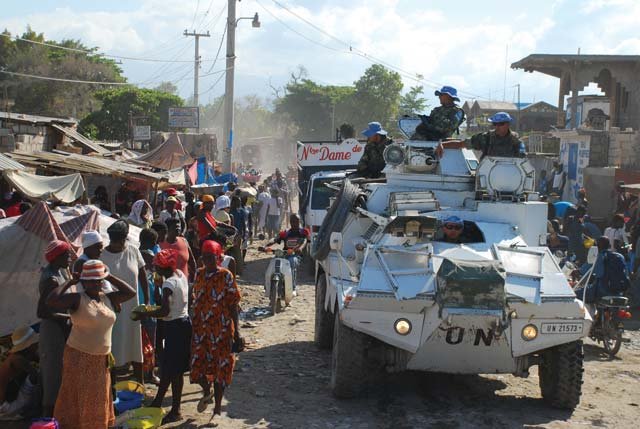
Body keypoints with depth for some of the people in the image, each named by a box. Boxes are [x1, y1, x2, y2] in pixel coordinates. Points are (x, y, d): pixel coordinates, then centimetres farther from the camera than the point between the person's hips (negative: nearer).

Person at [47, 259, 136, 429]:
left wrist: (110, 277, 1)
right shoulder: (77, 299, -12)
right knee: (78, 398, 0)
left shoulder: (108, 298, 6)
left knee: (98, 401, 15)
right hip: (79, 357, -6)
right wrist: (70, 282, -17)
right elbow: (51, 301, -25)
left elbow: (131, 292, 6)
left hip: (101, 358, 6)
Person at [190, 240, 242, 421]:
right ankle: (206, 392, 32)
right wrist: (193, 327, 13)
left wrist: (236, 331, -10)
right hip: (200, 329, 4)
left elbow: (233, 305, -7)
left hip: (221, 330, -4)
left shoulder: (226, 276, -8)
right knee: (197, 365, 1)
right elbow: (196, 303, 13)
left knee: (220, 367, 4)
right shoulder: (199, 274, 6)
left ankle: (218, 407, 17)